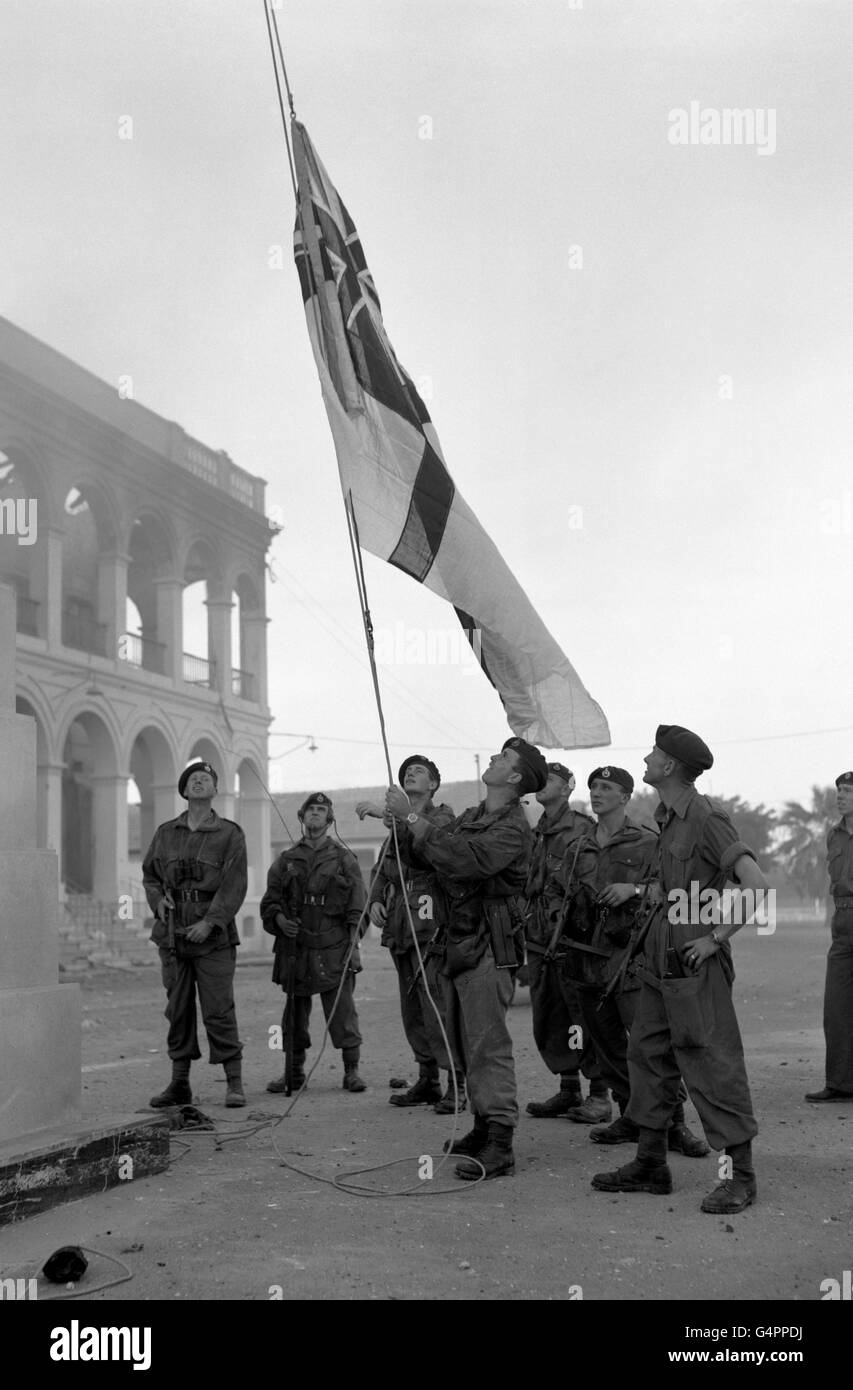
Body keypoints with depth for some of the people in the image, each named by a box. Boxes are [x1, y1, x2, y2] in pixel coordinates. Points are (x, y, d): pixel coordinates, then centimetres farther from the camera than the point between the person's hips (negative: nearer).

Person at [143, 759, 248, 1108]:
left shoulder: (230, 834, 0)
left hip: (213, 935, -4)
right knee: (177, 1009, 8)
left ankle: (234, 1083, 0)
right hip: (172, 934, 4)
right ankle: (179, 1083, 16)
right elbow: (149, 874, 21)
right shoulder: (165, 833, 11)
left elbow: (235, 885, -7)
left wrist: (210, 922, -17)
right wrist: (158, 899, 0)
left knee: (218, 1010, -6)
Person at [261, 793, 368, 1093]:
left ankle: (351, 1070, 6)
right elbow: (269, 901, 14)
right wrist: (279, 919, -8)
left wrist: (353, 947, -6)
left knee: (343, 1012, -3)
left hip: (334, 949, -2)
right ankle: (294, 1071, 19)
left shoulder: (344, 858, 7)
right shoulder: (286, 860, 13)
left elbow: (357, 906, 2)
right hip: (294, 948, 3)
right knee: (295, 1013, 8)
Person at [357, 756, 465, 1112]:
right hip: (400, 927, 8)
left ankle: (456, 1085, -10)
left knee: (438, 1006, -13)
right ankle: (427, 1081, 19)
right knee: (412, 1009, 11)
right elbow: (381, 870, 23)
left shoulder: (443, 818, -1)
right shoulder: (398, 824, 21)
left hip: (430, 925, -8)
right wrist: (375, 900, 4)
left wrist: (386, 814, -30)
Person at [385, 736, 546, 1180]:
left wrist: (411, 817, -22)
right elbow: (432, 858, 19)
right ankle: (484, 1126, 26)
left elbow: (461, 858, -26)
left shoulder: (513, 829, -12)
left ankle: (500, 1146, -9)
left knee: (488, 1044, -10)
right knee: (464, 1043, 15)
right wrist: (396, 819, 6)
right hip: (456, 943, 9)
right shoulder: (471, 816, 17)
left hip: (486, 947, -9)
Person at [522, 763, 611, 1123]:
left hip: (570, 939, -8)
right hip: (538, 941, 8)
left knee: (584, 1018, -4)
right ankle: (568, 1090, 21)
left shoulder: (583, 831, -7)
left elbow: (591, 890, -13)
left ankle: (599, 1094, 4)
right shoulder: (534, 835, 16)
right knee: (548, 1021, 11)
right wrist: (525, 928, 17)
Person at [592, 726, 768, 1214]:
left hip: (695, 959, -10)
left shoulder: (706, 818, -17)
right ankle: (651, 1164, 23)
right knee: (648, 1054, 13)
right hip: (662, 955, 10)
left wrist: (716, 937, -20)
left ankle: (741, 1175, 4)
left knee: (713, 1064, -5)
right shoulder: (668, 818, 11)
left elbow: (758, 886, -24)